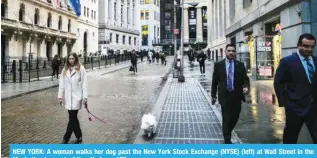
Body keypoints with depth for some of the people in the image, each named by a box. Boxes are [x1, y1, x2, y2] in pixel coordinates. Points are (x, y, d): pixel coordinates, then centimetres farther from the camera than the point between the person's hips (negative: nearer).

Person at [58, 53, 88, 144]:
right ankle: (79, 136, 27)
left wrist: (85, 97, -10)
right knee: (73, 118, 12)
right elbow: (62, 83, 8)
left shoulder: (81, 69, -6)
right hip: (68, 97, 5)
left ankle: (66, 139, 5)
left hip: (76, 97, -5)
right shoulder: (65, 69, 7)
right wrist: (60, 96, 5)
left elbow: (84, 83, -7)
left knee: (72, 118, -4)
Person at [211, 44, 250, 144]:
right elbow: (214, 81, 4)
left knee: (235, 117, 11)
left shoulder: (240, 65, 5)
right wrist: (213, 95, 3)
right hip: (225, 96, -2)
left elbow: (245, 79, 3)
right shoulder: (218, 65, 2)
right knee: (226, 119, -2)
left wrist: (246, 87, -19)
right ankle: (227, 140, 9)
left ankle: (228, 133, 38)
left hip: (236, 96, 2)